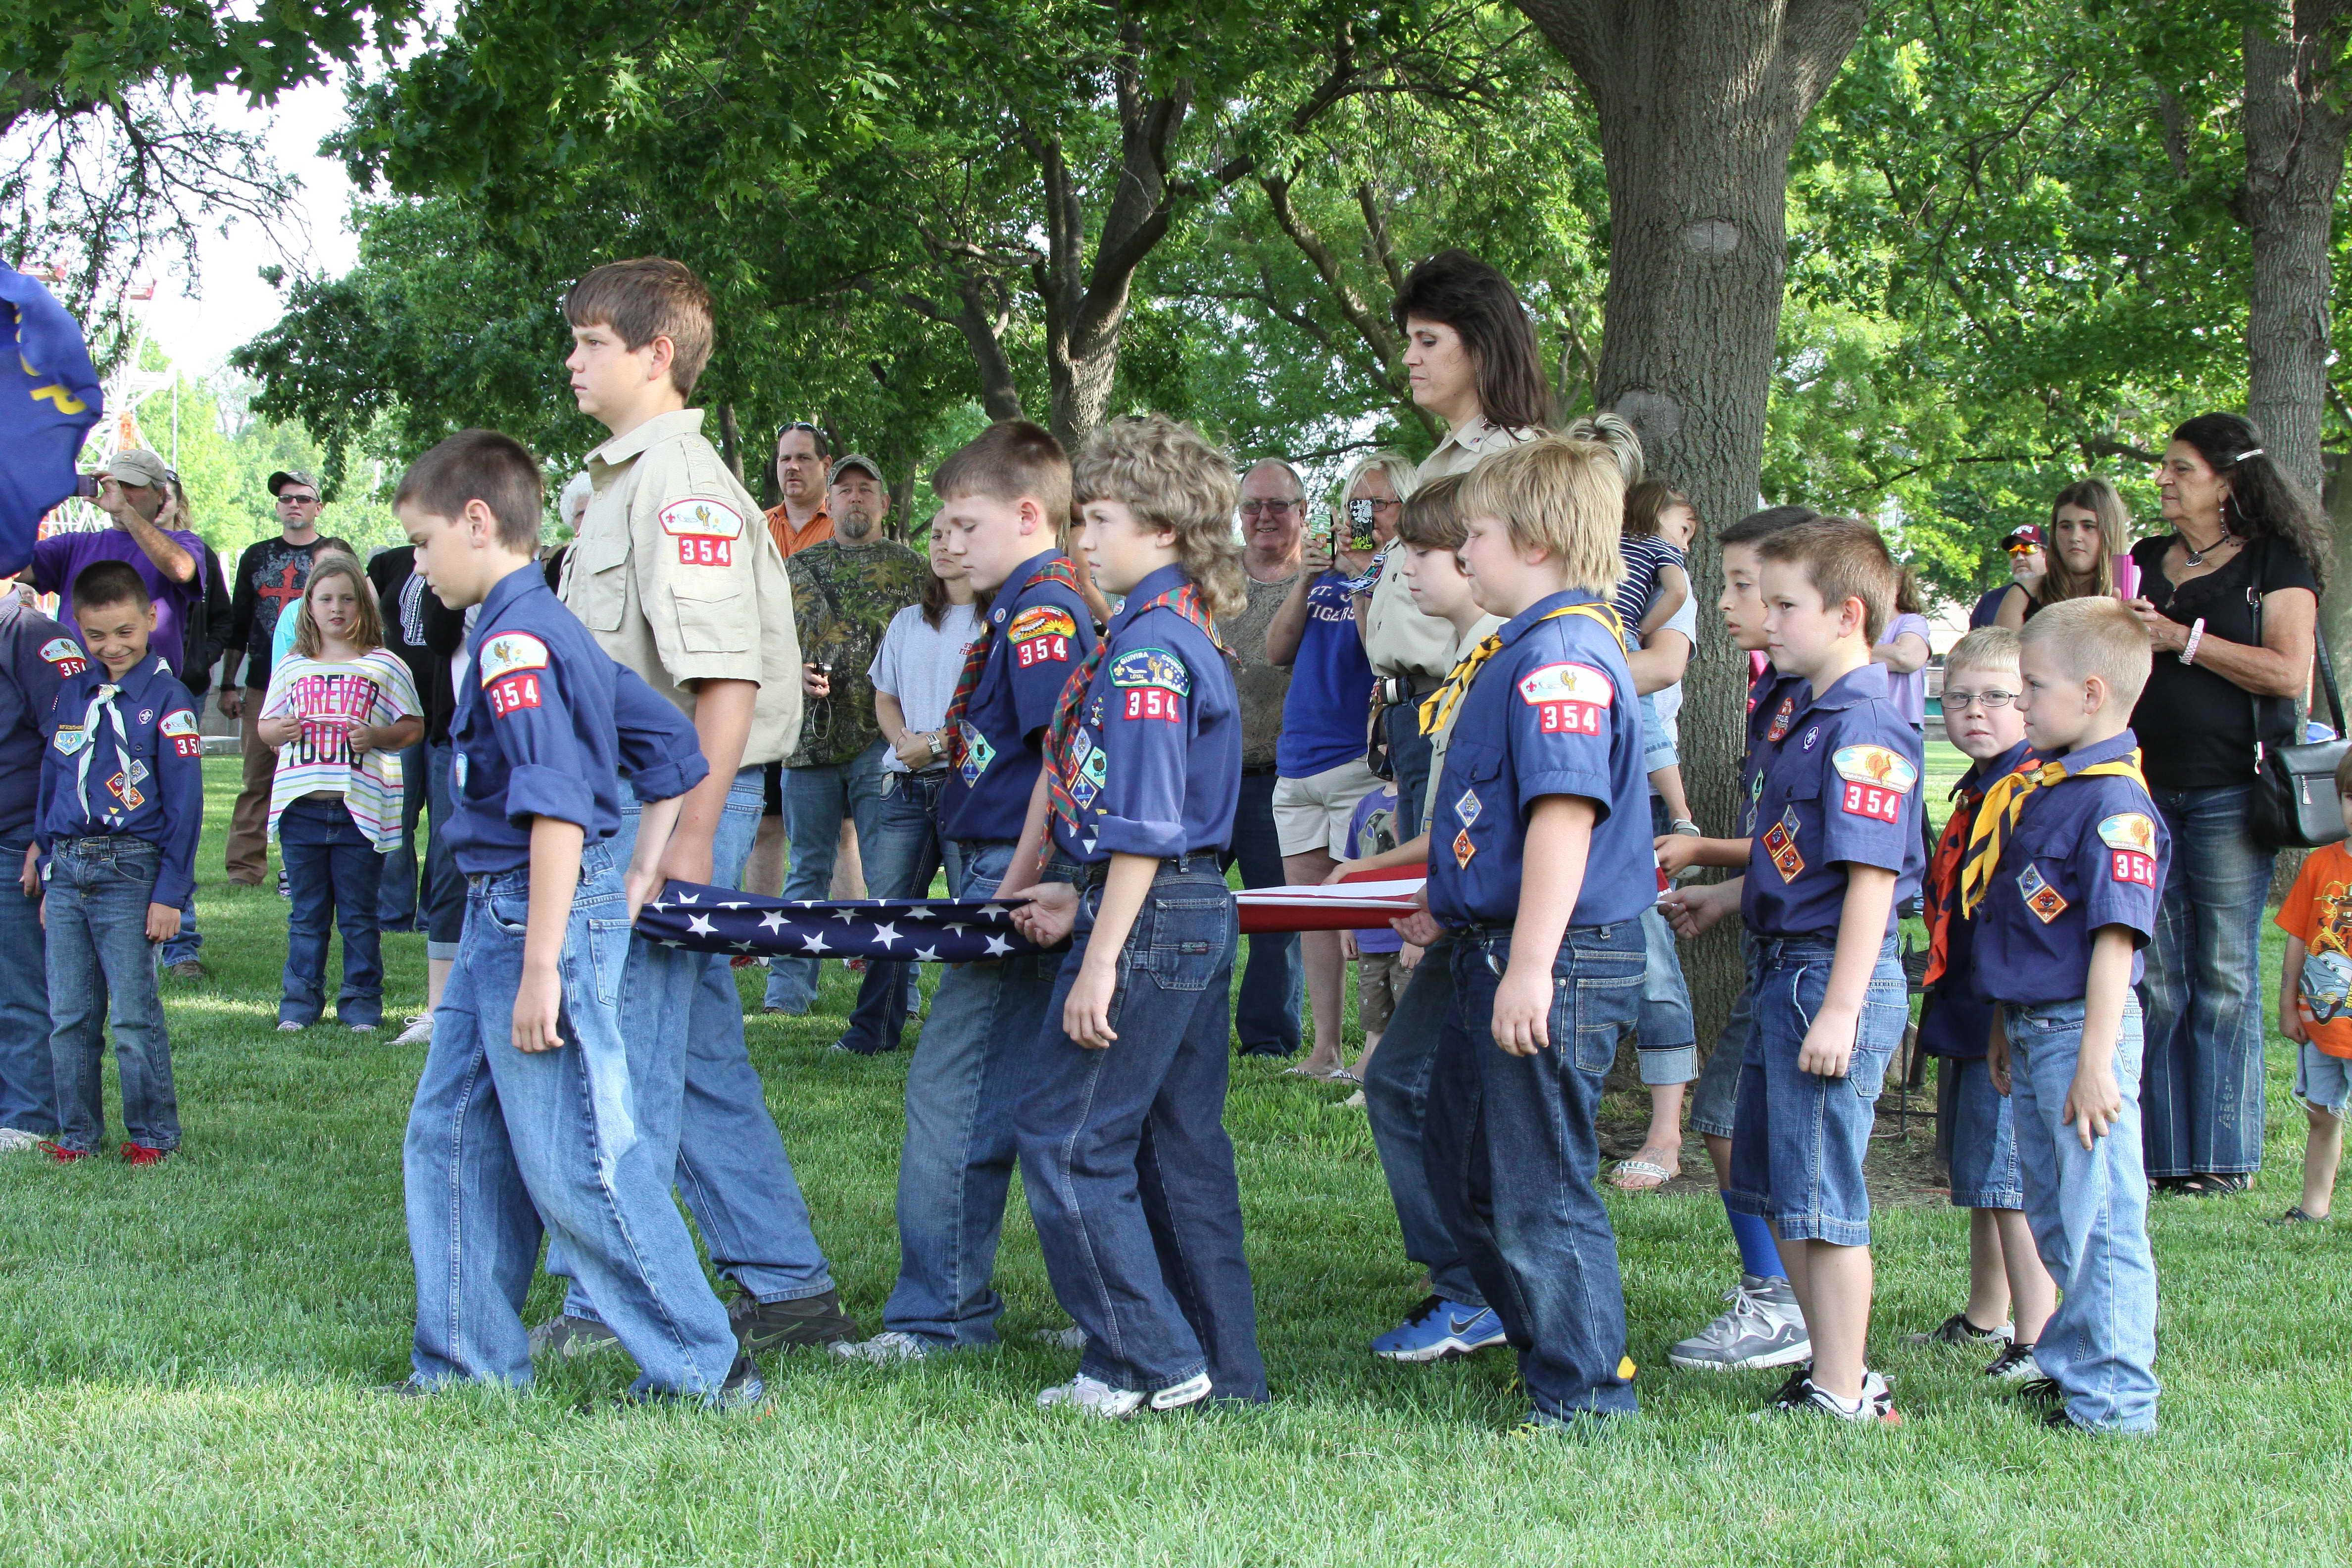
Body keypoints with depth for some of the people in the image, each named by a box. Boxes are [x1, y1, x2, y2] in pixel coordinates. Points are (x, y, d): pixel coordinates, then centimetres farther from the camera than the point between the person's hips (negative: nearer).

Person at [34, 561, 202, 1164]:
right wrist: (48, 877, 15)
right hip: (67, 871, 5)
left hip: (130, 871, -5)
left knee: (134, 1016, -3)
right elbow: (49, 786, 18)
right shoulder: (73, 693, 12)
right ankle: (76, 1132, 15)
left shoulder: (167, 700, -4)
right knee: (68, 1017, 7)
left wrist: (170, 893, -10)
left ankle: (154, 1133, 7)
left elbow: (185, 805, -6)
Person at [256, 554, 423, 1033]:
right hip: (302, 806, 2)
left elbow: (413, 728, 4)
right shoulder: (293, 667, 12)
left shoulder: (385, 666, 4)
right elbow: (265, 726, 17)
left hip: (361, 809, -2)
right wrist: (279, 730, -6)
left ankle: (362, 1001, 12)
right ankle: (301, 1000, 15)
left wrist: (377, 736, -15)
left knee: (359, 915, 4)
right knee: (307, 914, 8)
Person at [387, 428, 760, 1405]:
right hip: (497, 918, 11)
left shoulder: (511, 640, -15)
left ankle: (704, 1369, 0)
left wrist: (541, 968, -24)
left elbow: (558, 811, -24)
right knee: (450, 1139, 15)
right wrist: (641, 876, 19)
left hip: (544, 911, -11)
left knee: (576, 1167, -6)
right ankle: (469, 1362, 22)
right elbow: (672, 748, 22)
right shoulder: (556, 629, 15)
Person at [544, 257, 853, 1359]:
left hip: (681, 795, -10)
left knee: (628, 1057, -4)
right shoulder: (619, 481, 17)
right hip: (631, 795, 10)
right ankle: (787, 1290, 18)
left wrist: (692, 832, -22)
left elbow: (726, 677, -20)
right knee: (698, 1055, 13)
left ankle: (609, 1304, 4)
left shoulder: (683, 486, -14)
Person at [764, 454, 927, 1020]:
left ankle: (892, 998, 1)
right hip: (810, 737, 2)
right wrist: (794, 676, -5)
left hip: (883, 738, -2)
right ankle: (788, 990, 12)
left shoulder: (910, 568, 8)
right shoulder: (798, 567, 15)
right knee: (808, 869, 8)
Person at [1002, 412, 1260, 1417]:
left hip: (1149, 921, -10)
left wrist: (1100, 961, -20)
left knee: (1067, 1141, -3)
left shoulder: (1144, 650, -16)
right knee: (1181, 1147, 13)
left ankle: (1148, 1360, 0)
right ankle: (1221, 1369, 17)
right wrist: (1079, 898, 15)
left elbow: (1144, 824, -21)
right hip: (1201, 917, 10)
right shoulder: (1186, 636, 14)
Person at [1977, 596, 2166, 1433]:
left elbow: (2115, 941, -21)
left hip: (2083, 1028, -10)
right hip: (2032, 1026, 10)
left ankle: (2113, 1396, 1)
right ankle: (2068, 1365, 31)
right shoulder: (2037, 785, 11)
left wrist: (2095, 1060, -23)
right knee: (2054, 1216, 19)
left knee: (2099, 1217, -5)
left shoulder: (2115, 804, -18)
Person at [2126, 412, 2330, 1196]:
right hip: (2147, 787, 5)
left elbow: (2290, 672, -12)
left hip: (2229, 796, -5)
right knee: (2154, 978, 3)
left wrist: (2181, 638, -12)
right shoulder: (2147, 561, 17)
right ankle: (2160, 1150, 8)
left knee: (2223, 976, -1)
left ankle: (2221, 1156, 5)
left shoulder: (2275, 562, 0)